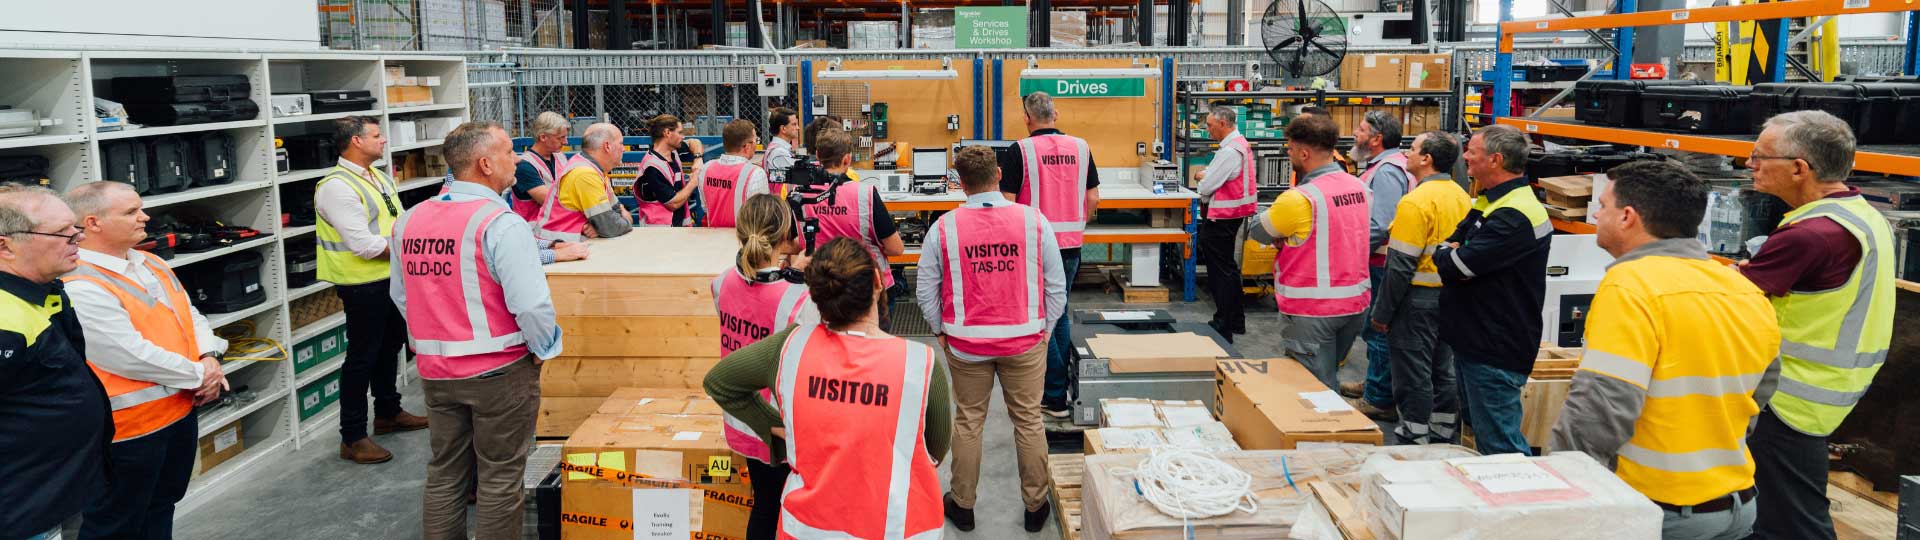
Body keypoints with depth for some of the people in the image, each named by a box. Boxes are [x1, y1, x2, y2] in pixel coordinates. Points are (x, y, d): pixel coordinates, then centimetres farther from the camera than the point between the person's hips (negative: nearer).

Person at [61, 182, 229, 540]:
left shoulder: (151, 265, 7)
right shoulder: (80, 289, -22)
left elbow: (189, 315, 11)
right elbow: (133, 357, -26)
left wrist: (209, 358, -7)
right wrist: (199, 375, -15)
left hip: (180, 409, 9)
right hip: (130, 425, -9)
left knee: (162, 507, 23)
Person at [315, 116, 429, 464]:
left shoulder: (379, 177, 10)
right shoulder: (337, 187, -19)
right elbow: (364, 245, -25)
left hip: (391, 278, 9)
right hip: (363, 286, -9)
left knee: (390, 345, 22)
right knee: (362, 358, -1)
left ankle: (387, 413, 39)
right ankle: (353, 438, 9)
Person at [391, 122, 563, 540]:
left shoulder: (409, 221, 2)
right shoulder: (501, 223, -19)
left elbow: (400, 295, 11)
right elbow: (530, 303, -24)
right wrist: (546, 349, -7)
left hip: (435, 370, 6)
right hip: (499, 370, -6)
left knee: (445, 473, 19)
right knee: (499, 480, 7)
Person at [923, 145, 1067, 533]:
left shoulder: (944, 228, -8)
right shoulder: (1034, 221, -8)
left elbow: (926, 291, -2)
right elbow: (1056, 286, -3)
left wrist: (941, 331, 12)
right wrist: (1044, 328, 10)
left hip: (965, 343, 0)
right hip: (1025, 341, 0)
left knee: (968, 422, 14)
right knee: (1028, 422, 13)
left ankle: (963, 505, 27)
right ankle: (1035, 507, 24)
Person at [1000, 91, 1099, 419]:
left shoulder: (1020, 151, -10)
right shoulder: (1080, 147, 4)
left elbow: (1007, 202, -11)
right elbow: (1093, 199, 6)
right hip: (1071, 245, 5)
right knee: (1060, 314, 19)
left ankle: (1055, 398, 4)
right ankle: (1061, 384, 24)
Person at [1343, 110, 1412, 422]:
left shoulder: (1388, 171, -19)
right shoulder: (1382, 166, 15)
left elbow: (1380, 226, -27)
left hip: (1379, 265, -11)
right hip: (1375, 262, 11)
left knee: (1378, 329, -4)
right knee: (1373, 328, 21)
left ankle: (1380, 401, 4)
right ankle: (1374, 384, 35)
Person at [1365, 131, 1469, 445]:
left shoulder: (1416, 202, -19)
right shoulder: (1462, 197, 6)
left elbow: (1400, 265, -20)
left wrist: (1381, 312, -13)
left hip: (1419, 297, -8)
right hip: (1451, 296, 8)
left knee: (1413, 374, 1)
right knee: (1443, 369, 16)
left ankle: (1415, 438, 7)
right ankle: (1442, 436, 26)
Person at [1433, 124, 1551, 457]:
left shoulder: (1515, 216, -22)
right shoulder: (1489, 202, 14)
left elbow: (1455, 266, -25)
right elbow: (1451, 243, 16)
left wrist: (1446, 255, -2)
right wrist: (1452, 254, -8)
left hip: (1495, 353, -11)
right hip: (1474, 342, 11)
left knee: (1500, 445, -5)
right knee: (1479, 431, 22)